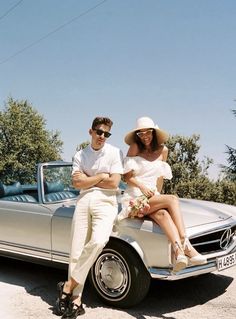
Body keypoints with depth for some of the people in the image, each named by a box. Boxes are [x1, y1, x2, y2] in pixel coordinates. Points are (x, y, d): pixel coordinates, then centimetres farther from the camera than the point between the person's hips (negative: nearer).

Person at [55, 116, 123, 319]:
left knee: (98, 241, -27)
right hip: (84, 200, 3)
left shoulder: (115, 153, 3)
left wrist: (88, 178, 1)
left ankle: (68, 286, -11)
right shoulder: (80, 155, 12)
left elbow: (114, 183, -6)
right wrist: (101, 176, -2)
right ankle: (76, 300, 5)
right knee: (77, 251, -4)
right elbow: (77, 183, 1)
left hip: (105, 201, -3)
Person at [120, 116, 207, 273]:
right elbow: (127, 176, -1)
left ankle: (179, 253, -50)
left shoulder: (163, 150, 13)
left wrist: (157, 193, 6)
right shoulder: (135, 148, 2)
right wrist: (142, 187, -16)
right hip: (136, 198, -3)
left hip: (154, 197, 3)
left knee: (162, 214, -32)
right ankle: (186, 245, -37)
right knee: (173, 199, -27)